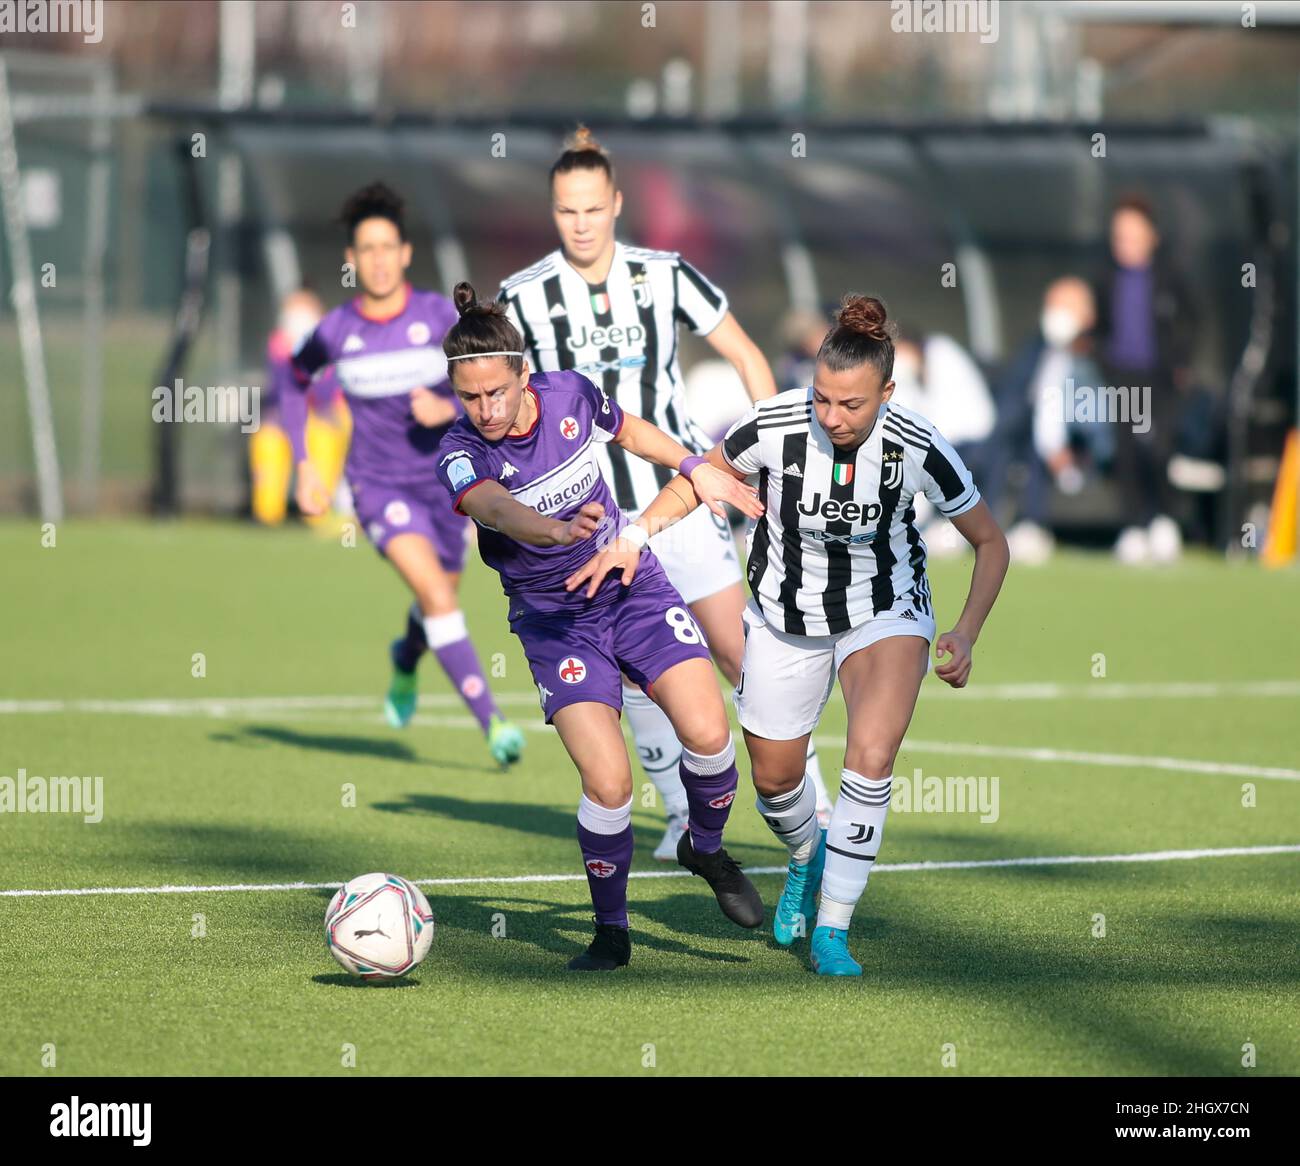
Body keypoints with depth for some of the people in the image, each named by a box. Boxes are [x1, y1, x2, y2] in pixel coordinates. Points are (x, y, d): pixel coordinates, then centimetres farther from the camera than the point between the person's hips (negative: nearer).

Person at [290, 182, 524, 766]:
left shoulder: (440, 316, -9)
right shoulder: (334, 332, -6)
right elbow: (292, 382, 13)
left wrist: (451, 409, -27)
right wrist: (304, 466, 7)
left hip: (442, 479, 2)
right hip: (378, 485, -2)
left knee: (438, 601, 18)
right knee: (436, 593, -22)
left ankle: (405, 661, 56)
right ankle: (492, 723, -24)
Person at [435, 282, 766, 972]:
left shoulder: (570, 396, -9)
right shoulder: (461, 454, -21)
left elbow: (627, 430, 15)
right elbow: (498, 508, -43)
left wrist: (695, 468, 8)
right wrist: (561, 531, -62)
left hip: (634, 587, 3)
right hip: (554, 620, -3)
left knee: (707, 735, -14)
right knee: (607, 784, -17)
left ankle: (706, 848, 18)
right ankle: (611, 932, 5)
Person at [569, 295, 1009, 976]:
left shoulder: (915, 447, -26)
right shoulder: (776, 425, -25)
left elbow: (990, 543, -10)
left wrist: (965, 636, -21)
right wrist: (633, 538, -13)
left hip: (884, 615, -2)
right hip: (785, 619, 2)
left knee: (871, 757, -25)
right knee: (774, 778, 12)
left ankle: (832, 932, -12)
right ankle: (807, 858, 49)